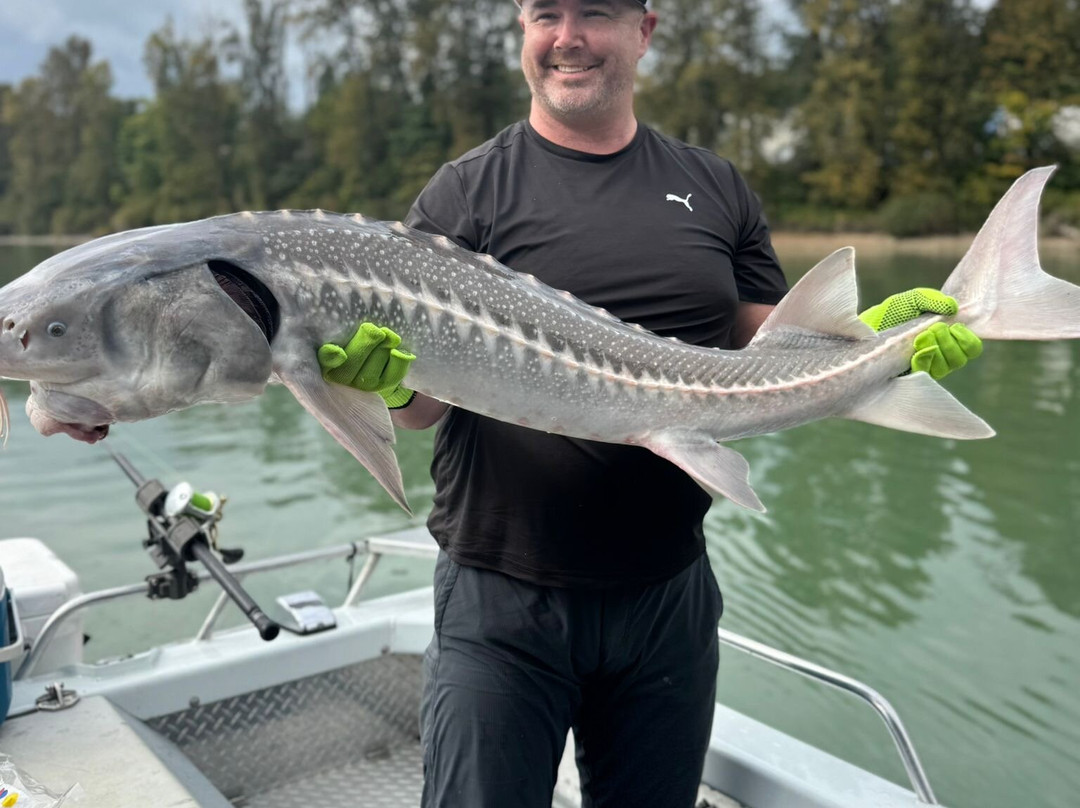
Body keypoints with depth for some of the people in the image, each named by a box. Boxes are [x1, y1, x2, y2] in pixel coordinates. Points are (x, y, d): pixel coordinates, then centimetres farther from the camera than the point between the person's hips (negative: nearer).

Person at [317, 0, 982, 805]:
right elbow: (423, 401, -6)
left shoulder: (716, 188, 8)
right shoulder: (465, 193, -2)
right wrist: (393, 377, -27)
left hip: (670, 596, 4)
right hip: (501, 598, -3)